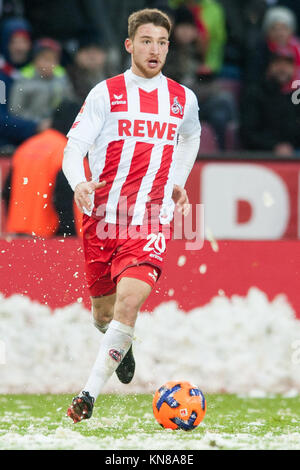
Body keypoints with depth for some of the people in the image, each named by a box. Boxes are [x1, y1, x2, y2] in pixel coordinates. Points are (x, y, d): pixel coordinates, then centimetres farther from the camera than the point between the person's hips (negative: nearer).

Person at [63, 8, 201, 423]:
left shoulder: (183, 100, 9)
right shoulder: (106, 93, 1)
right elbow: (74, 147, -4)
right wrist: (79, 183, -24)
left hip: (151, 218, 0)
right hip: (102, 215, 0)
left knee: (129, 301, -22)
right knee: (103, 312, 12)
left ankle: (90, 392, -19)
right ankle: (122, 347, 49)